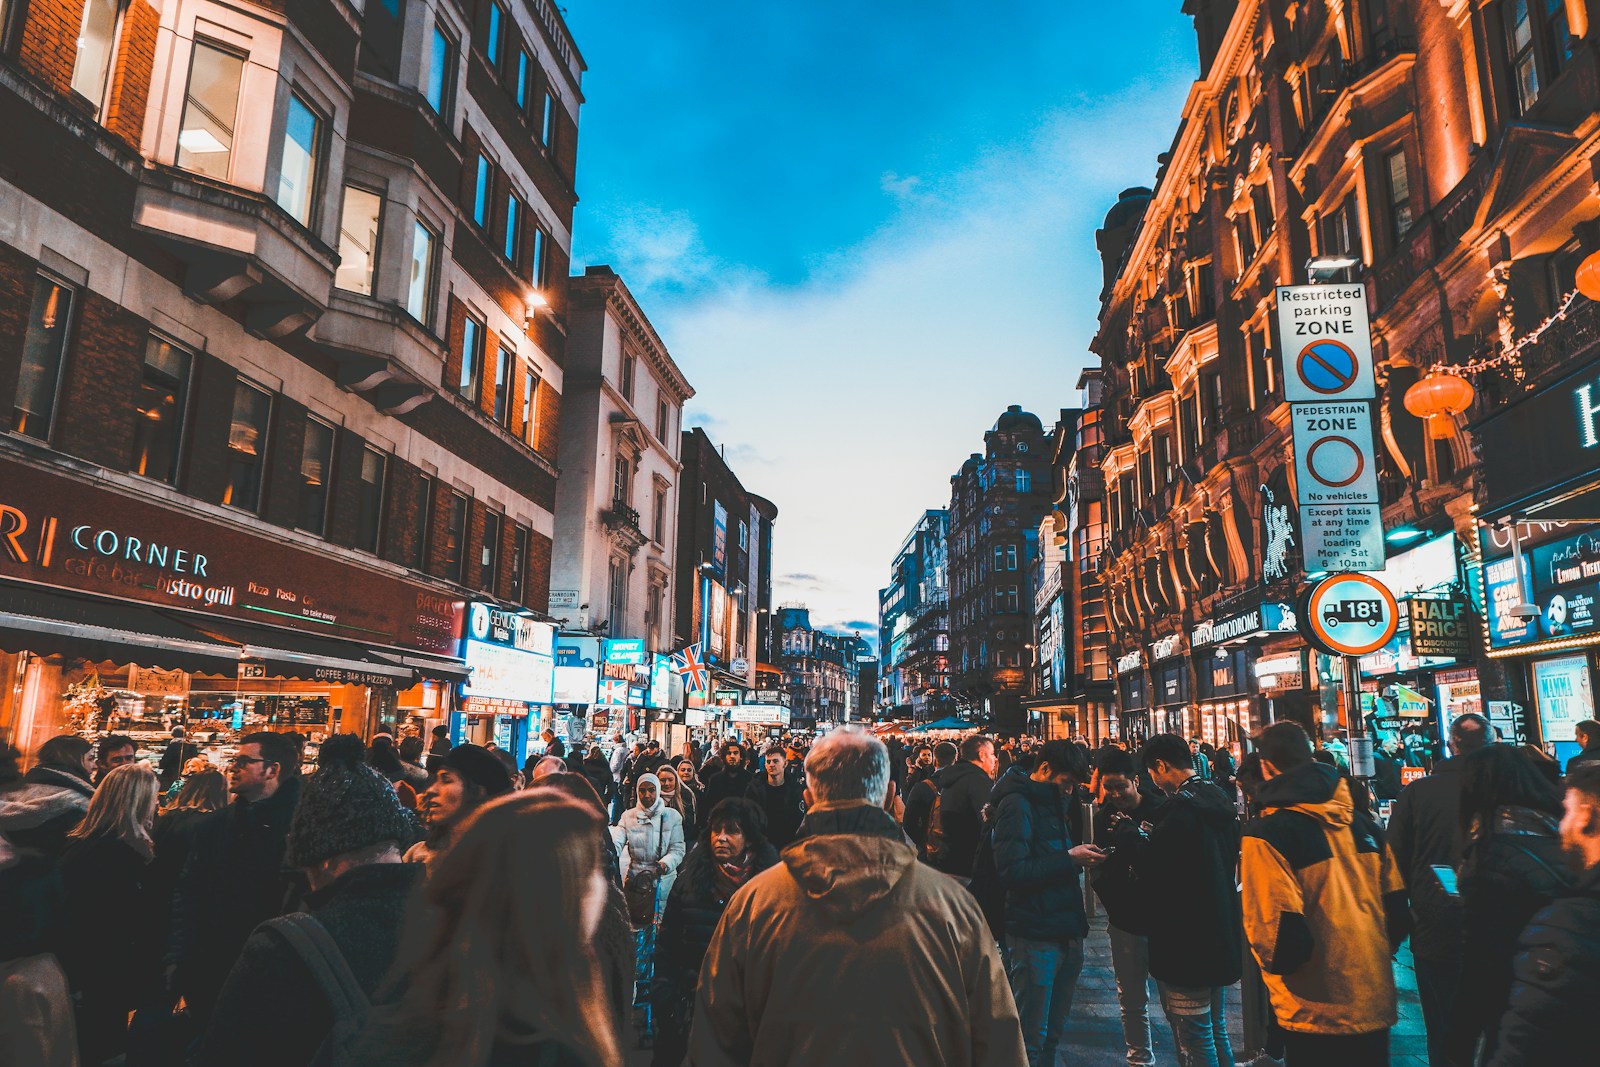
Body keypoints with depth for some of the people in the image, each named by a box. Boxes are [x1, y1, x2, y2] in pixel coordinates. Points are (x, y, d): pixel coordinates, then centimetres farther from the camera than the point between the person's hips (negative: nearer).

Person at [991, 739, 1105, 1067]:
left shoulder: (1051, 801, 15)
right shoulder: (1016, 804, -14)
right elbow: (1011, 871, -24)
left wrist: (1081, 854, 1)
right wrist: (1069, 858, -20)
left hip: (1065, 931, 9)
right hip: (1036, 937, -8)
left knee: (1052, 1032, 17)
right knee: (1030, 1039, 2)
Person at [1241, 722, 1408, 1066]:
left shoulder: (1267, 834, -18)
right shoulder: (1361, 820, 2)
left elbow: (1279, 925, -21)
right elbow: (1396, 900, 6)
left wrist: (1277, 964, -1)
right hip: (1375, 1002, 6)